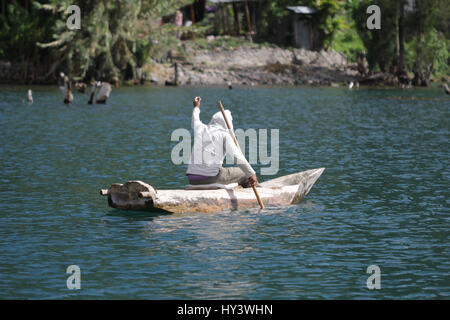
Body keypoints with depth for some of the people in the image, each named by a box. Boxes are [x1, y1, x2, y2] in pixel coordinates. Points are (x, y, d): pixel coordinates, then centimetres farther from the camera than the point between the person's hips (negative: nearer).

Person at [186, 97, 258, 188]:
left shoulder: (201, 128, 13)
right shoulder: (224, 134, -2)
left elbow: (194, 122, 40)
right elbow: (236, 156, -15)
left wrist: (196, 107, 60)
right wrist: (251, 174, -20)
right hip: (213, 178, -6)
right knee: (244, 173, 14)